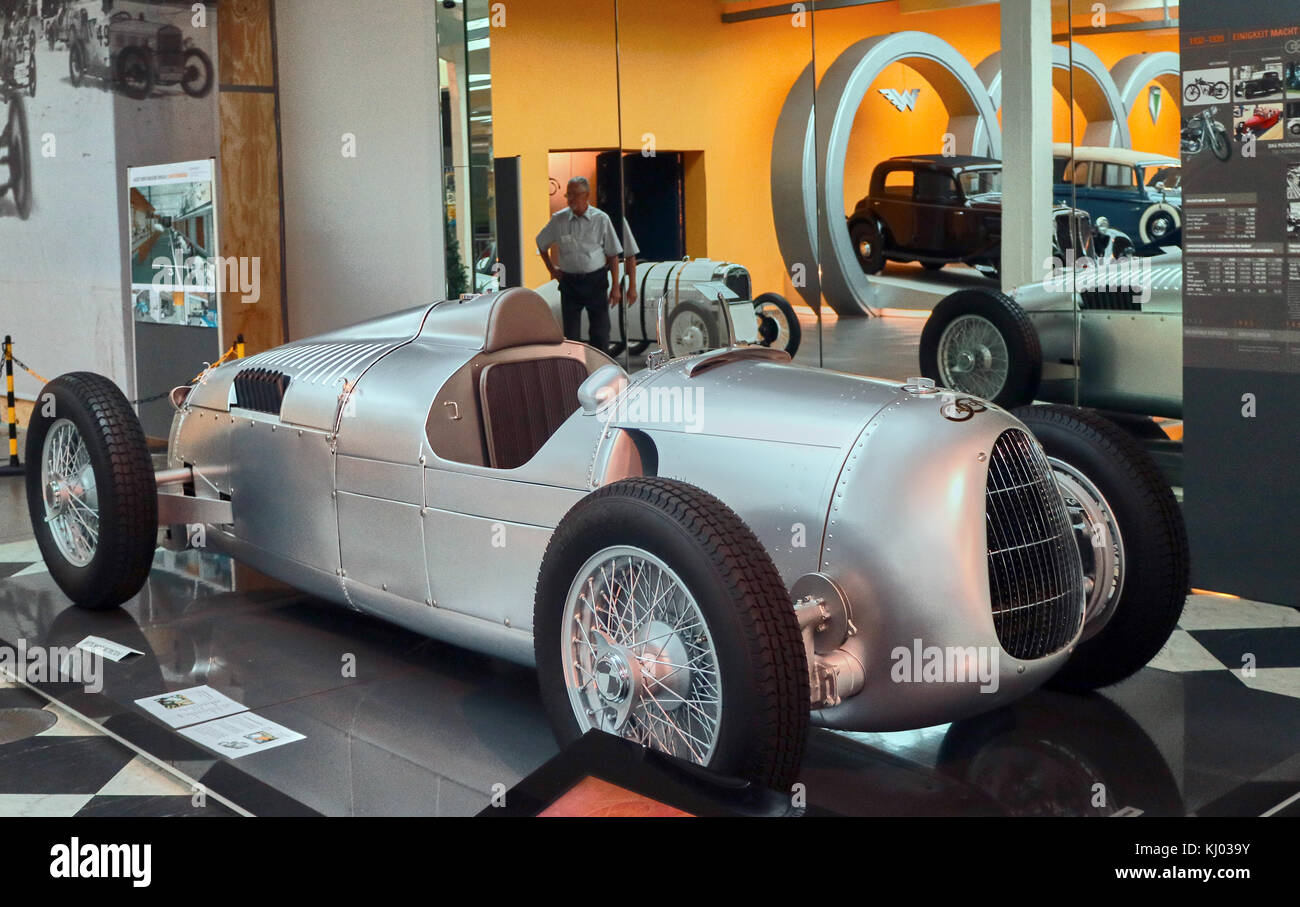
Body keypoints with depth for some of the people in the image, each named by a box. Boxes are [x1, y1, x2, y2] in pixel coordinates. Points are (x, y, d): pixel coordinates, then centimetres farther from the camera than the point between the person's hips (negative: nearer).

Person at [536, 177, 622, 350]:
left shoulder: (601, 219, -3)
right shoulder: (559, 219, 1)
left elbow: (613, 255, 0)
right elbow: (541, 244, 18)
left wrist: (615, 287, -2)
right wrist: (552, 269, 12)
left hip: (595, 281, -1)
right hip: (569, 282, 1)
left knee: (600, 332, 2)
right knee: (570, 334, 2)